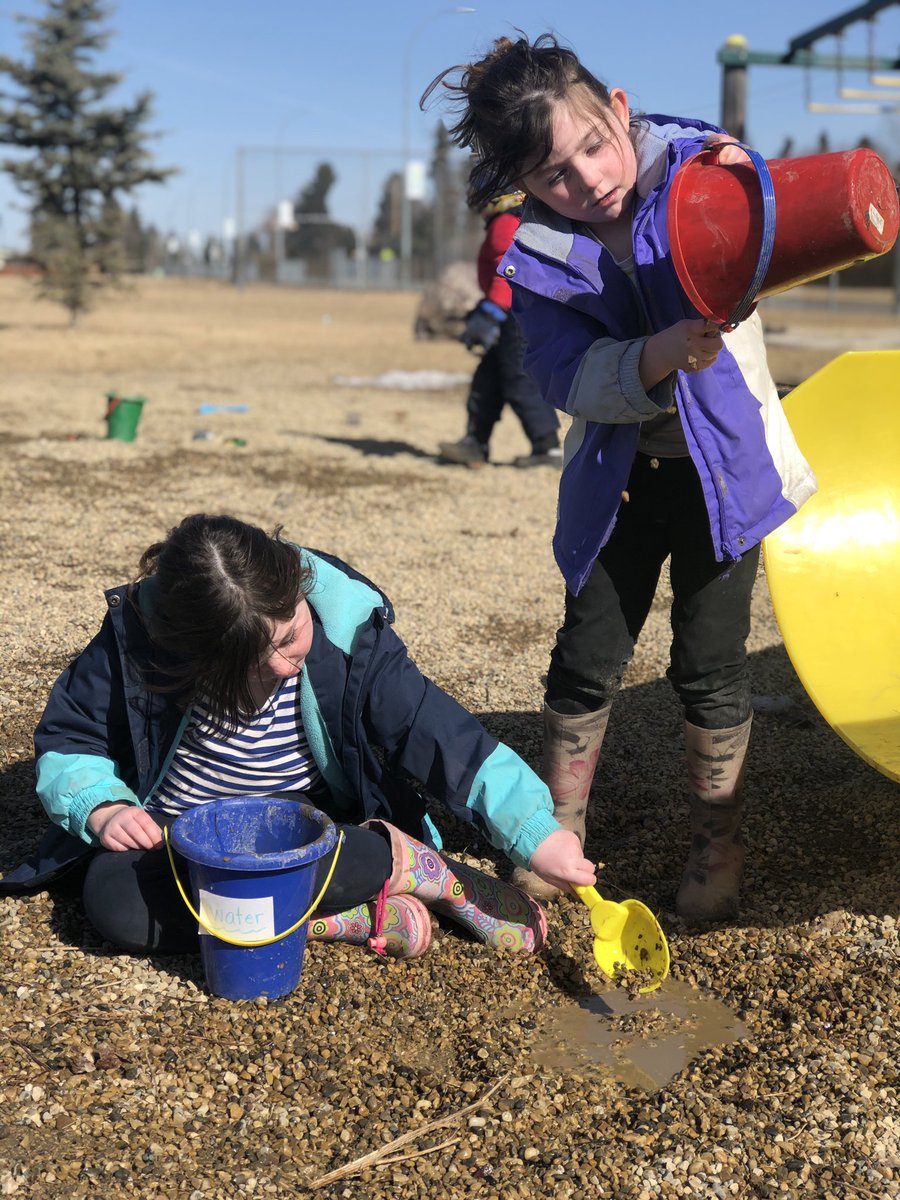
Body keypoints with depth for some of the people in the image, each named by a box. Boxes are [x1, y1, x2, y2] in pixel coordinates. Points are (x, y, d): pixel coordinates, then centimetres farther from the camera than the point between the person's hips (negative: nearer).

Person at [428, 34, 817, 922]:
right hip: (615, 475, 1)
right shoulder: (533, 256, -10)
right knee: (587, 661, 6)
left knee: (710, 665, 3)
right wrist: (663, 355, -37)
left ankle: (717, 847, 23)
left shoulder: (693, 165, -12)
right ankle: (557, 833, 28)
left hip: (721, 461, -1)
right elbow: (572, 380, -18)